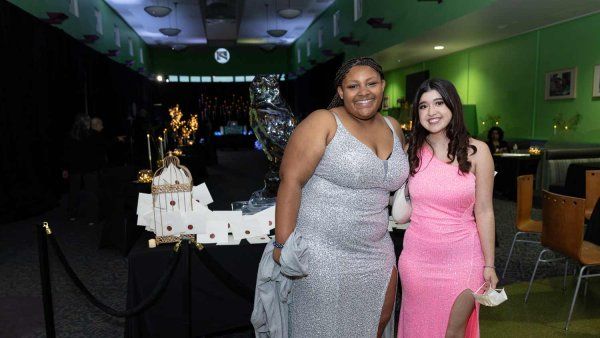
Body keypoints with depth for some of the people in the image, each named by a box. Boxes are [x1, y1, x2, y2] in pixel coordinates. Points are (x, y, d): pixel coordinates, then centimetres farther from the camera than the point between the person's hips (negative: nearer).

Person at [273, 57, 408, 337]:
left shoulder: (393, 128, 8)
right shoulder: (323, 122, -11)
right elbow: (290, 180, -16)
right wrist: (283, 244, -19)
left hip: (375, 252, 6)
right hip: (321, 254, -6)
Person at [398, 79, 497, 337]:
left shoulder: (476, 151, -5)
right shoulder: (413, 151, 1)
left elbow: (483, 212, -4)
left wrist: (489, 264, -3)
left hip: (461, 257, -2)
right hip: (417, 255, 2)